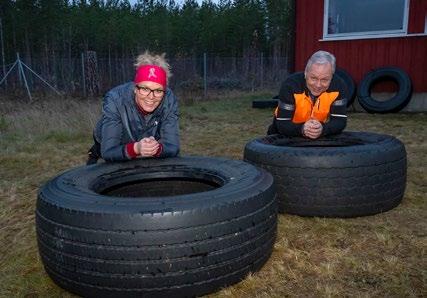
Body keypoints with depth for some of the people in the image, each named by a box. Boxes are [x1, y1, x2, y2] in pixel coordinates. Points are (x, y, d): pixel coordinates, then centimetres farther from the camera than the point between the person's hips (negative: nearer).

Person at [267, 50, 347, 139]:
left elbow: (340, 121, -16)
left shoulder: (339, 86, -15)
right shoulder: (290, 85, -22)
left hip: (321, 138, 2)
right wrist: (302, 129, -42)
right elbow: (282, 124, -23)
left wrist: (322, 129, -36)